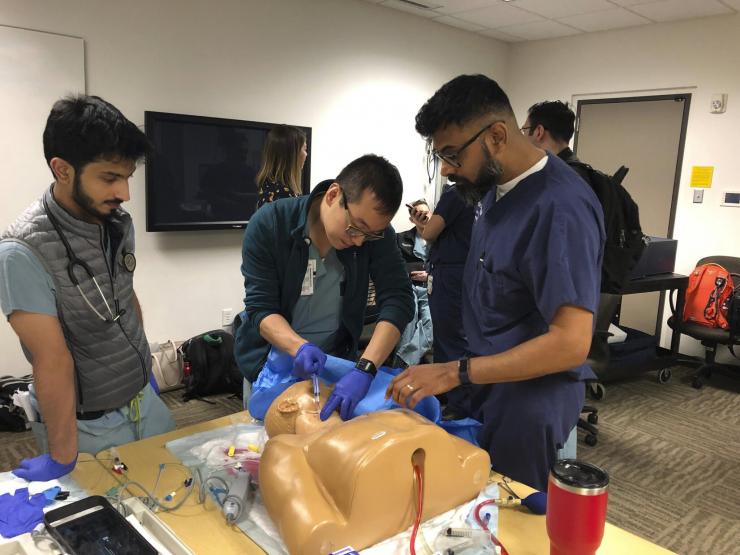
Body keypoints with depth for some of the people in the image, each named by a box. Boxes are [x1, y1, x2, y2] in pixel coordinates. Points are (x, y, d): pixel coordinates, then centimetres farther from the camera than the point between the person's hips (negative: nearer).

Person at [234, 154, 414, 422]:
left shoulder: (375, 230, -17)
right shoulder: (268, 224, -22)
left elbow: (398, 301, -23)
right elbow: (260, 308, -21)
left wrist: (365, 368, -37)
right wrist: (299, 347, -40)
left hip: (336, 362, 2)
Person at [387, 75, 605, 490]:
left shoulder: (561, 208, -27)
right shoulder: (496, 185, 2)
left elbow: (570, 343, -29)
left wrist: (456, 373, -28)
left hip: (531, 395, -8)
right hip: (489, 378, 8)